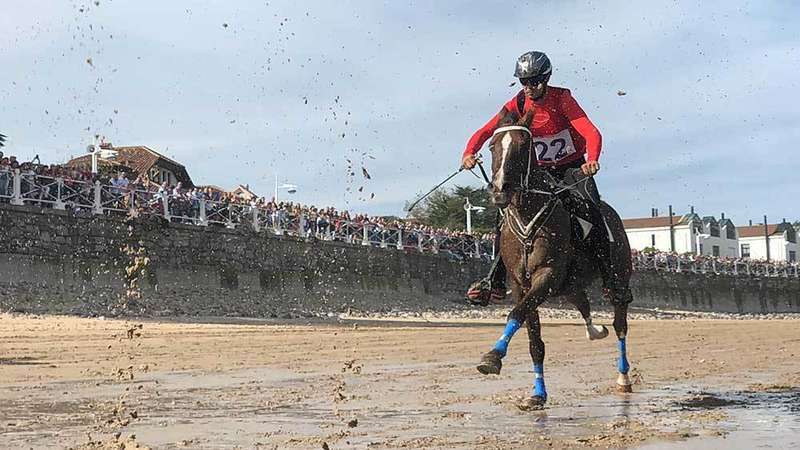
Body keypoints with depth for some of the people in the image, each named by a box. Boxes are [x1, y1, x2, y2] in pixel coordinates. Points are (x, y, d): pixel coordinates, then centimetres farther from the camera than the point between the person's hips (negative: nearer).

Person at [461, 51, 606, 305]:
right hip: (539, 171, 3)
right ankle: (495, 282, -8)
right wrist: (469, 154, -38)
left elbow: (592, 133, -31)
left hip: (573, 166, -3)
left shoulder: (562, 99, -19)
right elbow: (485, 132, -16)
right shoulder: (517, 105, -10)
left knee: (592, 208, -31)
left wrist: (592, 160, -52)